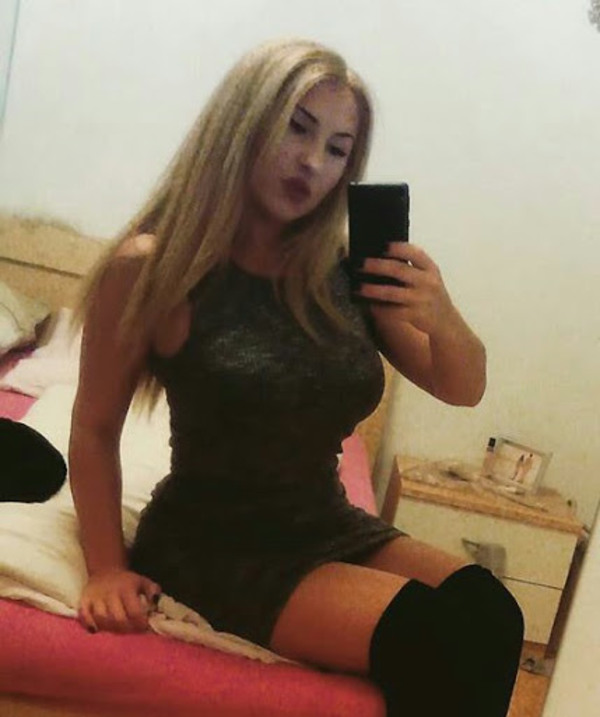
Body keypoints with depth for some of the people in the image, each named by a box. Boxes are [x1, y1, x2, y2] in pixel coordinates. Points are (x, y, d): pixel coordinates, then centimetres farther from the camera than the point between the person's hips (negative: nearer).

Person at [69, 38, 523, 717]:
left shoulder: (346, 272, -3)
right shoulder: (151, 268, -13)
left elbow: (462, 387, 4)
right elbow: (95, 430, -4)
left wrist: (441, 316, -17)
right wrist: (108, 569, -10)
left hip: (327, 526, 5)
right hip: (214, 540, -4)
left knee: (488, 615, -22)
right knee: (430, 638, -23)